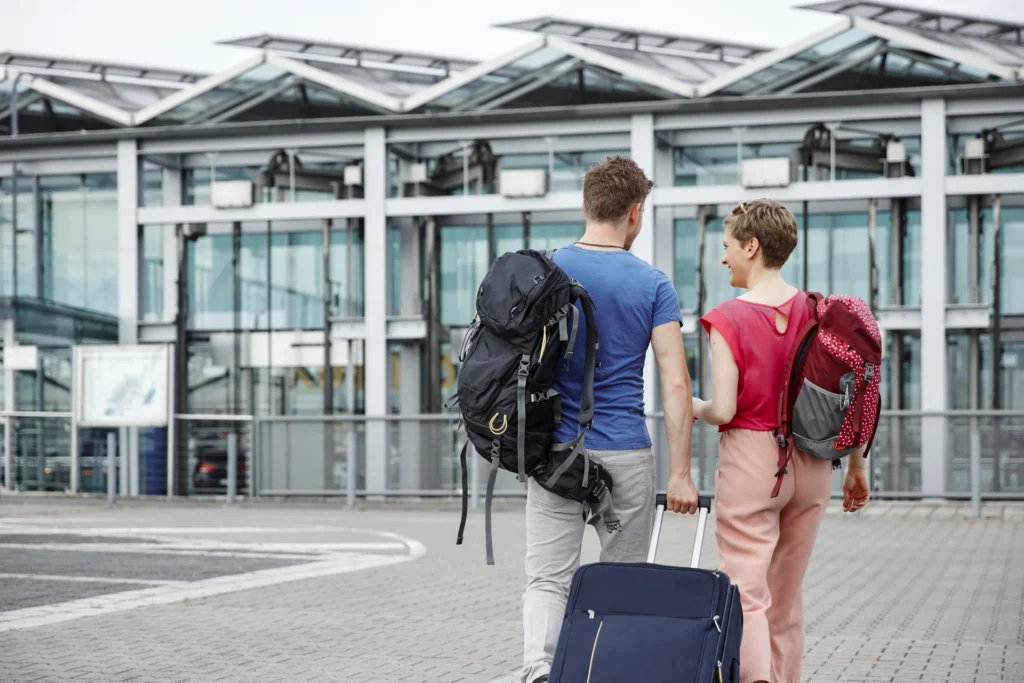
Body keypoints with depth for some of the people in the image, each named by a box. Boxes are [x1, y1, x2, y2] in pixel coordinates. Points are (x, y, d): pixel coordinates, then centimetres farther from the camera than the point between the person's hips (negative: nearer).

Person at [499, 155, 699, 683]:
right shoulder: (653, 284, -3)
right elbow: (675, 385, -8)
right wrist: (680, 475, -5)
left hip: (554, 449, 1)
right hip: (626, 455, -1)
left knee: (547, 576, 1)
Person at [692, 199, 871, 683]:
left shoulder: (729, 319, -11)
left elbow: (723, 410, -15)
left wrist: (693, 407, 7)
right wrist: (857, 466, 12)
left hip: (750, 461, -5)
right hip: (811, 462, 5)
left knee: (746, 592, -6)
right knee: (787, 595, 16)